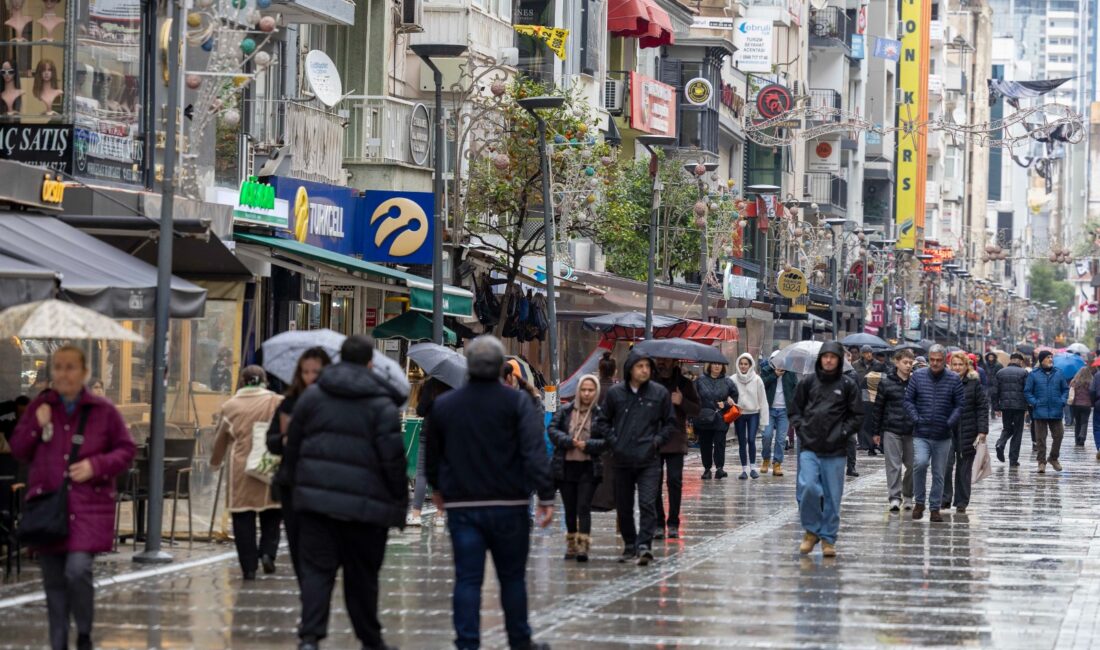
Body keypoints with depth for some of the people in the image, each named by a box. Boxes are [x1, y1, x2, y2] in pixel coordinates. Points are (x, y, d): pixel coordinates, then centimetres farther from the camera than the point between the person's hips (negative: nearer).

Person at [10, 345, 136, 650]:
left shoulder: (103, 410, 0)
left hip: (89, 507, -3)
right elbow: (18, 450, 11)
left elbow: (126, 450, 6)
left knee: (78, 570, -20)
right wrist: (35, 427, -7)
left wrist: (96, 465, -11)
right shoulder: (39, 406, 7)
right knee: (53, 581, 6)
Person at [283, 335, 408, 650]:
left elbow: (292, 446, 13)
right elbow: (393, 458, -9)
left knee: (316, 568, 2)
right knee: (362, 575, 9)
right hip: (364, 504, -2)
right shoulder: (382, 405, -4)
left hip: (315, 496, 2)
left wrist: (298, 482, 24)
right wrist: (400, 502, 0)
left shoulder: (311, 396, 7)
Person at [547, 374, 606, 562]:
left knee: (584, 507, -9)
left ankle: (583, 546, -10)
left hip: (589, 468, -3)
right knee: (570, 509, 12)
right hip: (565, 466, 3)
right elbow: (552, 430, -3)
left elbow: (607, 440, -5)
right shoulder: (565, 411, 5)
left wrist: (588, 445, -17)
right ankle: (571, 544, 24)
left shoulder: (600, 414, -2)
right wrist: (568, 441, -16)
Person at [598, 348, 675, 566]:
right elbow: (604, 420, 13)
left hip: (648, 460, -2)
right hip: (622, 459, 2)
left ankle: (644, 544, -14)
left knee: (647, 503, -13)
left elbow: (670, 422, 10)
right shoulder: (615, 393, 3)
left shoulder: (659, 393, 1)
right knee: (624, 506, 10)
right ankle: (629, 545, 22)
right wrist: (612, 441, 0)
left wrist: (658, 440, -3)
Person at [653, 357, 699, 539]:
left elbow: (697, 410, 3)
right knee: (654, 483, 0)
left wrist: (682, 402, -15)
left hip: (675, 441, -1)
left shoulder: (684, 384, 6)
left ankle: (673, 524, 4)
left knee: (675, 481, -3)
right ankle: (658, 523, 7)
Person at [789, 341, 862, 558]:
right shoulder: (808, 383, 7)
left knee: (832, 496, 2)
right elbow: (795, 409, 15)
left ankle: (828, 538, 12)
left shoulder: (847, 385, 3)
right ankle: (811, 530, 6)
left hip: (835, 450, 0)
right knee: (807, 487, -13)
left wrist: (843, 432, -5)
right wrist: (800, 428, 0)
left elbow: (857, 415, 6)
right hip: (809, 447, 0)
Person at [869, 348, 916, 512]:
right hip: (891, 431, -2)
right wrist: (875, 432, 1)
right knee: (893, 466, -5)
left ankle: (908, 497, 23)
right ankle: (894, 498, -4)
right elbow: (877, 408, 3)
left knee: (911, 465, 9)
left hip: (912, 431, 2)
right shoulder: (886, 383, 0)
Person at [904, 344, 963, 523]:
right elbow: (908, 400, 5)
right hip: (921, 434, -1)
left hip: (943, 436, 1)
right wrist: (916, 418, -7)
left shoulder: (954, 379, 1)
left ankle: (935, 508, 21)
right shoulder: (918, 376, 1)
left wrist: (950, 422, -8)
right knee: (920, 463, -24)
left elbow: (959, 405, 4)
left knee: (939, 474, 8)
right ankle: (919, 501, -6)